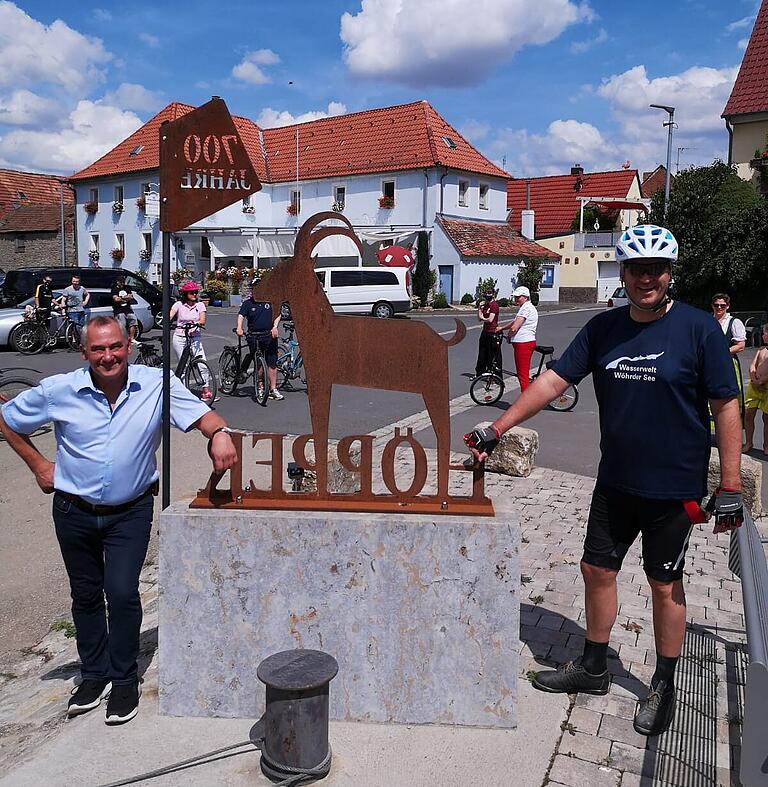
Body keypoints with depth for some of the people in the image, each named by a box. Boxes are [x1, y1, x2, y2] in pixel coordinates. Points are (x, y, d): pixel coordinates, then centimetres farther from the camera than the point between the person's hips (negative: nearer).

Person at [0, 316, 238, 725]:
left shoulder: (157, 384, -14)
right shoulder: (58, 390, -10)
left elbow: (200, 414, -22)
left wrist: (219, 433, -45)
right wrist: (38, 465, 1)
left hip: (130, 512, -2)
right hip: (74, 511, 2)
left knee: (122, 592, -7)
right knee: (85, 595, 15)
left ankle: (124, 679, 15)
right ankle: (94, 674, 34)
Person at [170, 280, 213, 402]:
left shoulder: (200, 305, 5)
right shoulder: (179, 305, 1)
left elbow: (202, 320, -9)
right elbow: (170, 316, -11)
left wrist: (195, 323, -30)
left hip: (195, 338, 2)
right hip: (180, 338, -2)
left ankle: (206, 389, -3)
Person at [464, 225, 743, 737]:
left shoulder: (698, 329, -11)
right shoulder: (603, 329, 1)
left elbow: (726, 408, -9)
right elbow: (554, 380, 1)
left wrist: (730, 487, -12)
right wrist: (497, 429, -5)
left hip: (674, 487, -4)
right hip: (615, 482, 5)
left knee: (665, 584, 8)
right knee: (597, 569, 13)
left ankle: (664, 687, 28)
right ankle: (593, 668, 32)